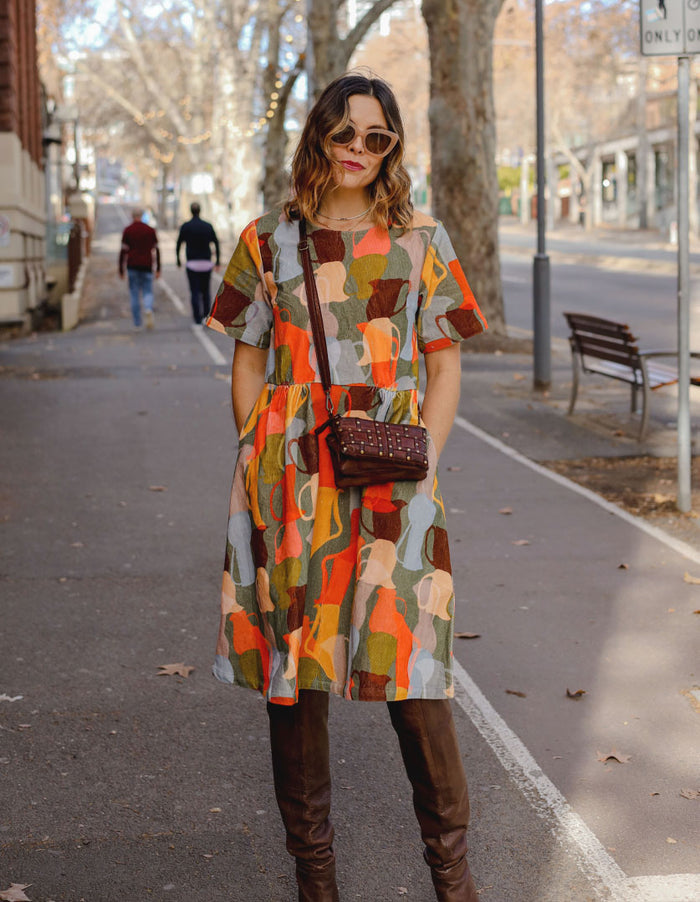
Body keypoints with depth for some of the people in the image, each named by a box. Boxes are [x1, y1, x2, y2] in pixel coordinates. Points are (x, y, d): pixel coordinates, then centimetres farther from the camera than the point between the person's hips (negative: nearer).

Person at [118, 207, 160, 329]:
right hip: (147, 266, 1)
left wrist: (121, 270, 1)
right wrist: (158, 269, 9)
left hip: (132, 266, -1)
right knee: (147, 291, 7)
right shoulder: (150, 230, 5)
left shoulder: (127, 231, -1)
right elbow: (156, 250, 5)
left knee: (134, 294, 6)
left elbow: (123, 251, -4)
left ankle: (137, 323, 5)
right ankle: (149, 309, -26)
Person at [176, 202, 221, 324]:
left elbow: (179, 244, 0)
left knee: (195, 293, 0)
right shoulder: (208, 226, 3)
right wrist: (217, 262, 9)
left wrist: (178, 260, 12)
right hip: (206, 263, 2)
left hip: (192, 264, -2)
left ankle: (198, 319, -5)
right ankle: (206, 317, 10)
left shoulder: (185, 226, -3)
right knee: (206, 291, 14)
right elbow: (216, 244, 4)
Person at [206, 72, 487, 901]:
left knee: (410, 657, -6)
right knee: (289, 654, 4)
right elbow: (248, 361, 12)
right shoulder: (268, 240, 8)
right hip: (288, 469, 1)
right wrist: (259, 457, 1)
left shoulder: (420, 240, 7)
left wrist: (420, 458, -4)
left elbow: (445, 364, 8)